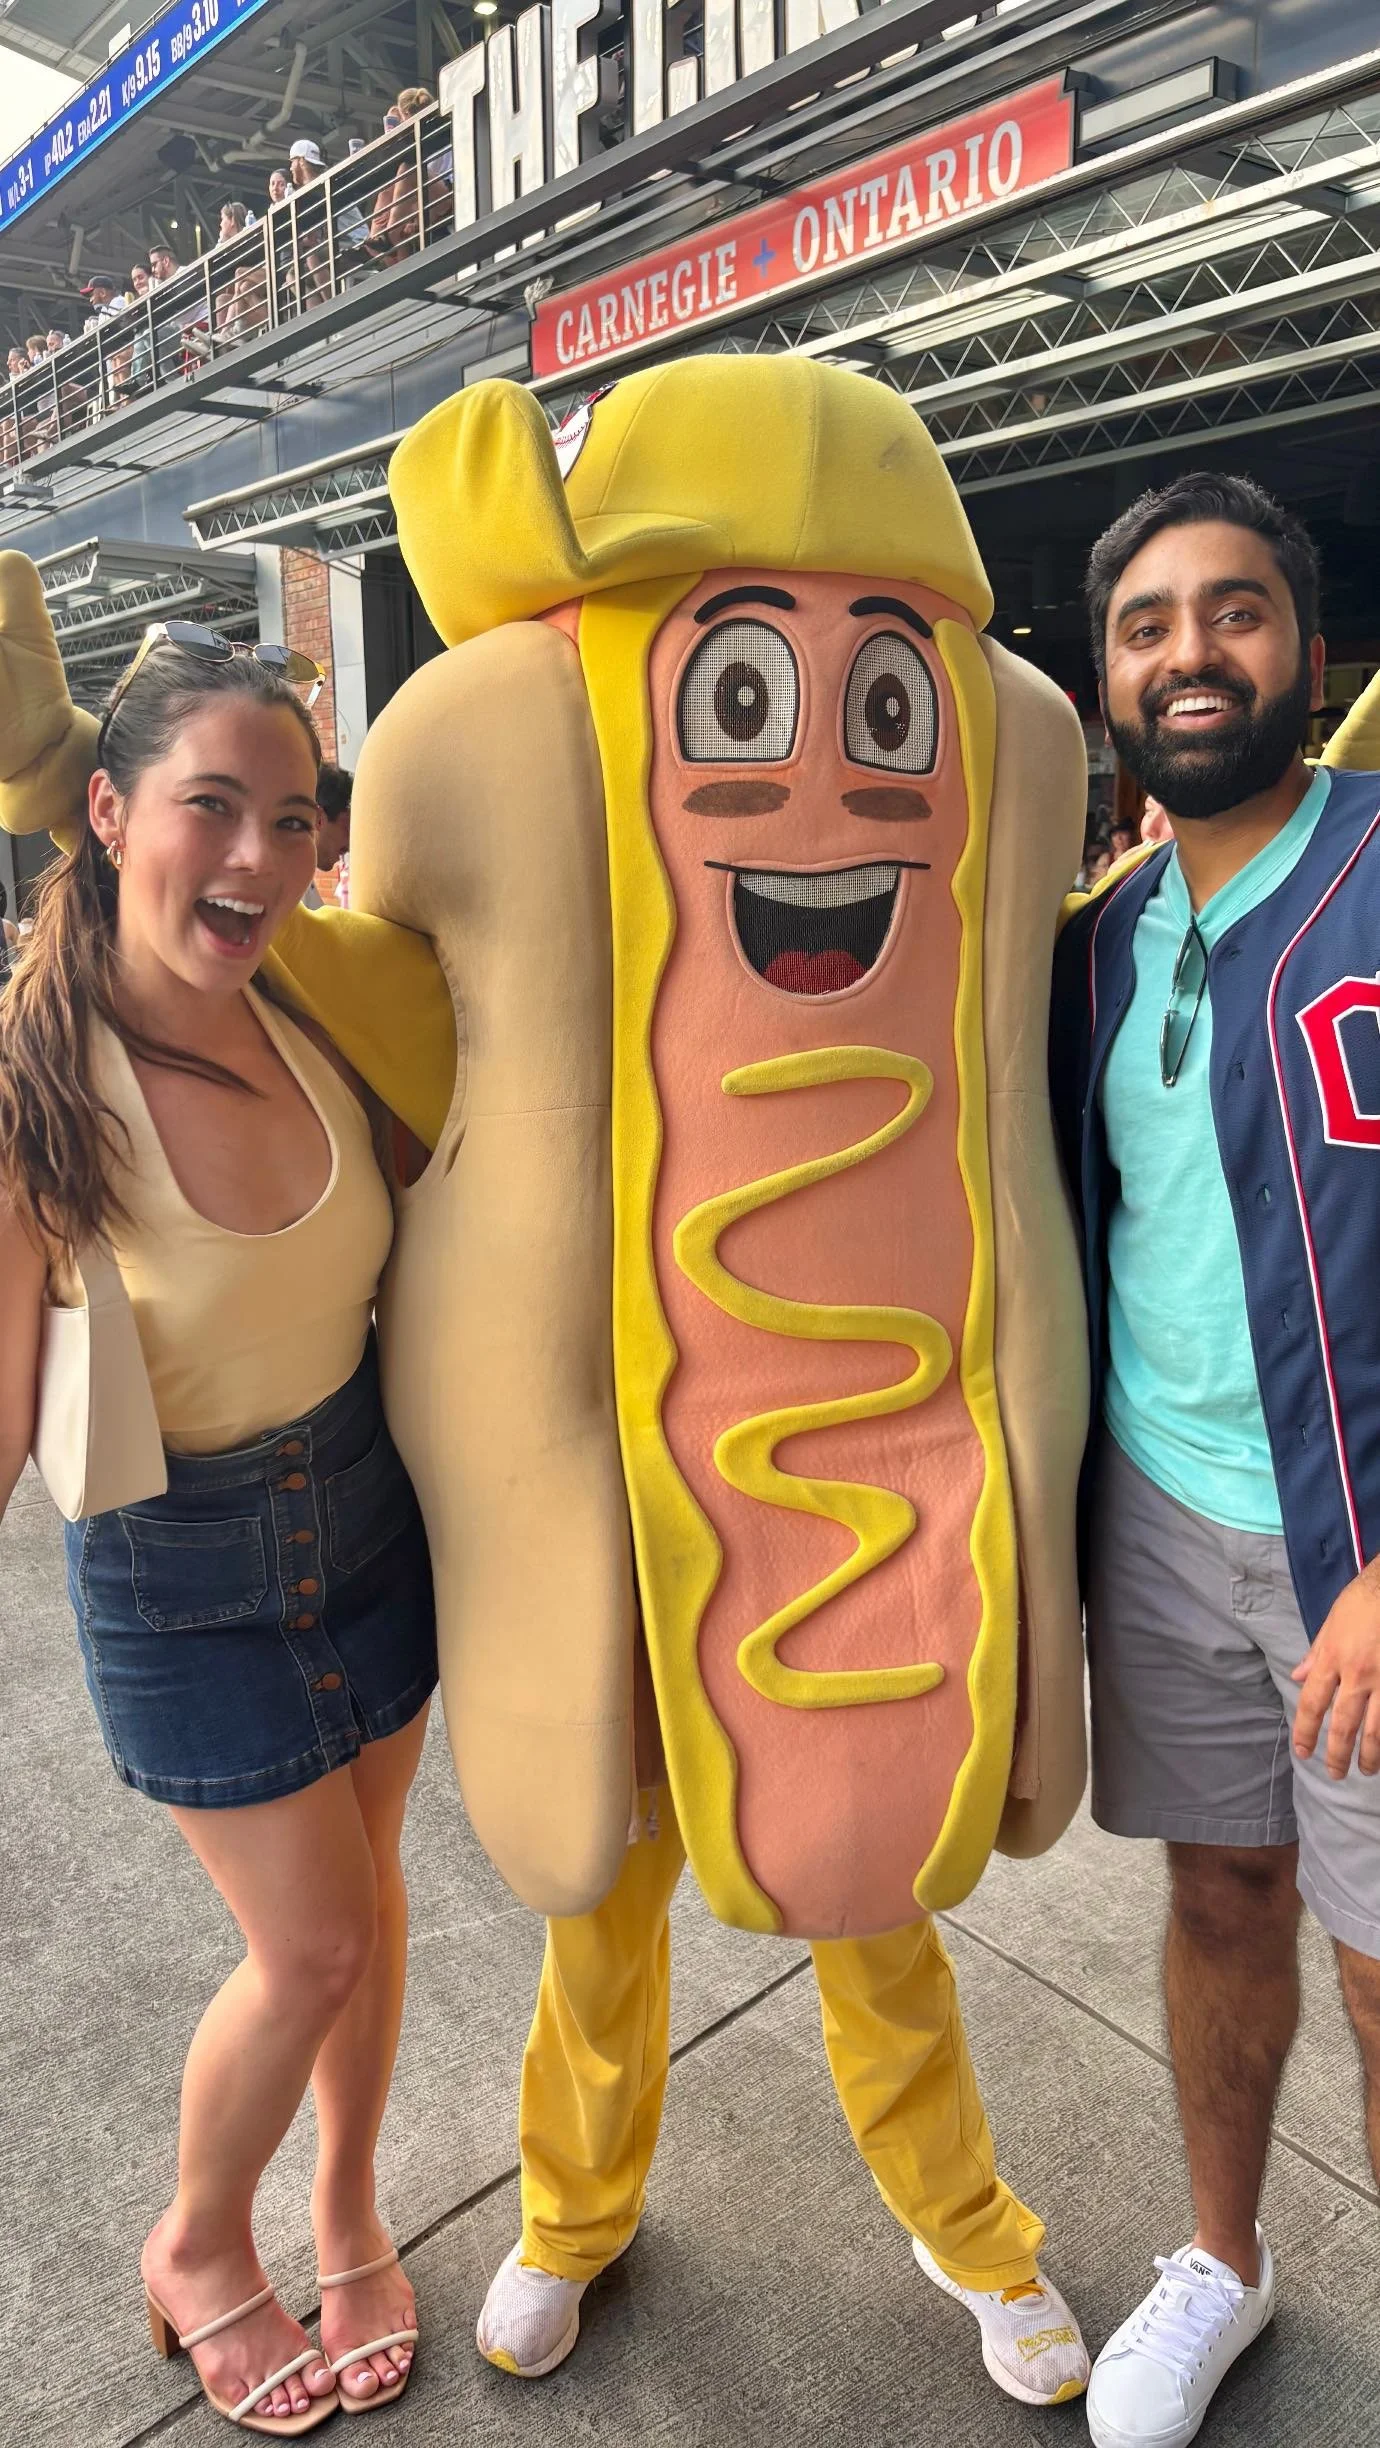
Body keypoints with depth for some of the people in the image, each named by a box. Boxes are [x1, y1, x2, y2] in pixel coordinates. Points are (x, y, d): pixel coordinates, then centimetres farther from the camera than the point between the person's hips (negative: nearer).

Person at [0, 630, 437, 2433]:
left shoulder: (316, 1021, -8)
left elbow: (419, 1251, 8)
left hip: (363, 1507, 4)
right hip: (177, 1567, -4)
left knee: (358, 1897, 19)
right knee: (313, 1942, 8)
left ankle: (347, 2215, 47)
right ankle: (198, 2251, 41)